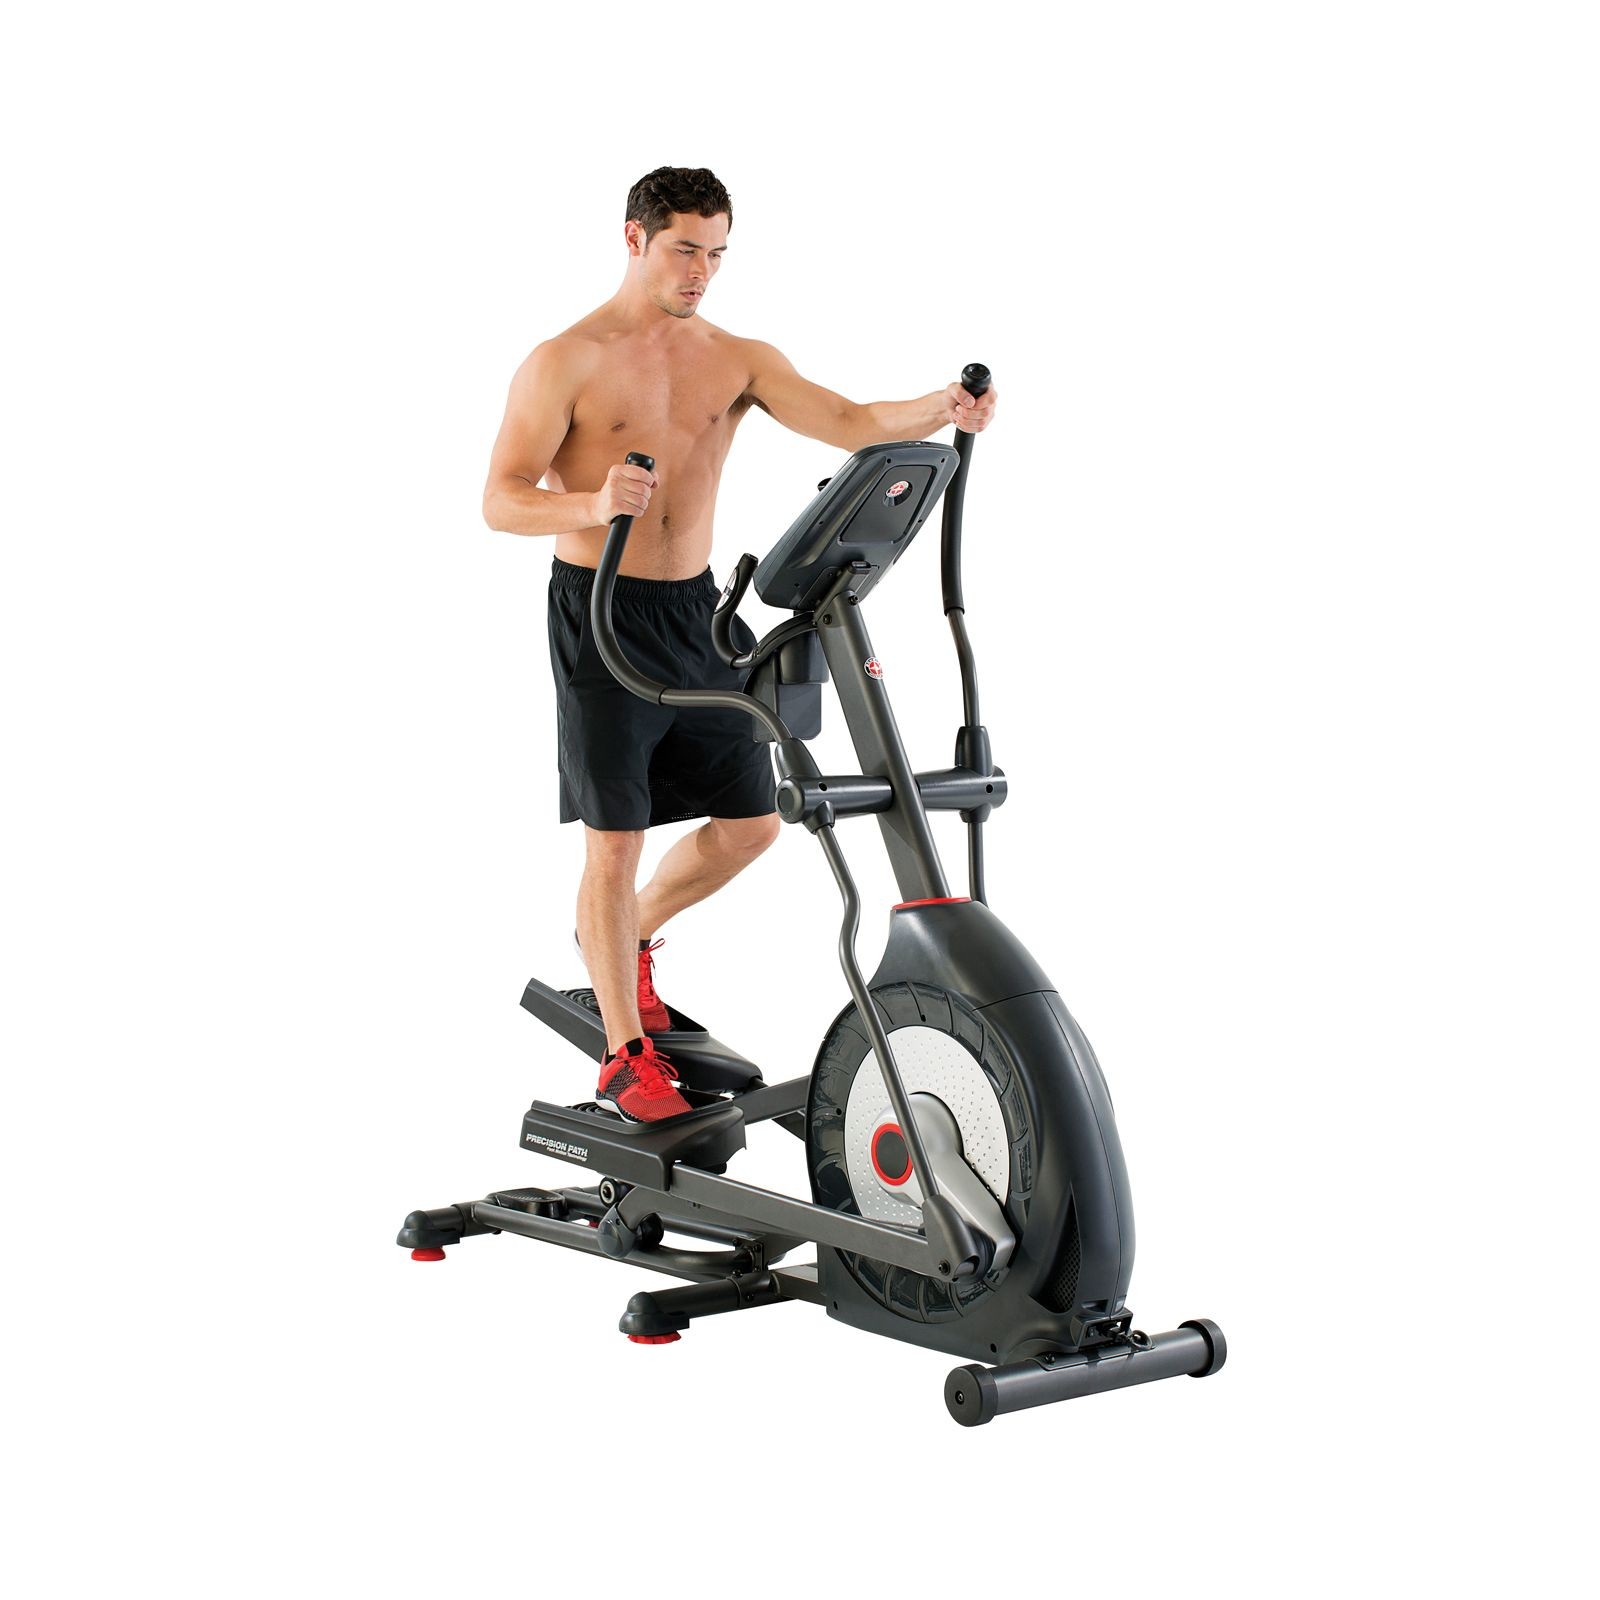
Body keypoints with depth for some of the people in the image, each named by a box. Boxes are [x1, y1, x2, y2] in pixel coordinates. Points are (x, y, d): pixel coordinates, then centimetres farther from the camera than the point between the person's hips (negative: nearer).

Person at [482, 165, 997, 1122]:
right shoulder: (566, 362, -7)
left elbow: (847, 423, -7)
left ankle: (628, 936, 36)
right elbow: (501, 500, -11)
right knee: (617, 840, -3)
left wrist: (943, 410, -26)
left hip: (696, 612, 5)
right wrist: (594, 502, -31)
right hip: (602, 613, -5)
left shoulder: (738, 360, 6)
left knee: (751, 822, 9)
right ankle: (627, 1056, 10)